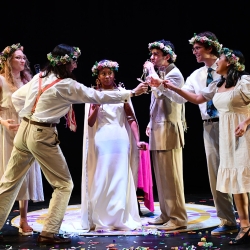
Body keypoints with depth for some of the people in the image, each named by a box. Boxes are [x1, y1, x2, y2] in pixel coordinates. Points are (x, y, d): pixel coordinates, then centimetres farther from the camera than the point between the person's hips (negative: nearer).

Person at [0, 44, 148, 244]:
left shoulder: (39, 77, 9)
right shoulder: (66, 85, -11)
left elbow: (17, 97, 17)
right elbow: (98, 97, -8)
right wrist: (131, 93, -2)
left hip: (24, 131, 8)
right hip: (42, 135, -8)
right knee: (64, 184, 4)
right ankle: (49, 233, 2)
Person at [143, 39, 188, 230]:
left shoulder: (174, 73, -8)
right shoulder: (159, 74, 18)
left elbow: (161, 92, -26)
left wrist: (151, 71, -13)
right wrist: (151, 123, 14)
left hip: (169, 129, -9)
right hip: (157, 130, 9)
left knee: (171, 175, -8)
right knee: (161, 175, 11)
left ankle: (178, 218, -4)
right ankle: (166, 214, 18)